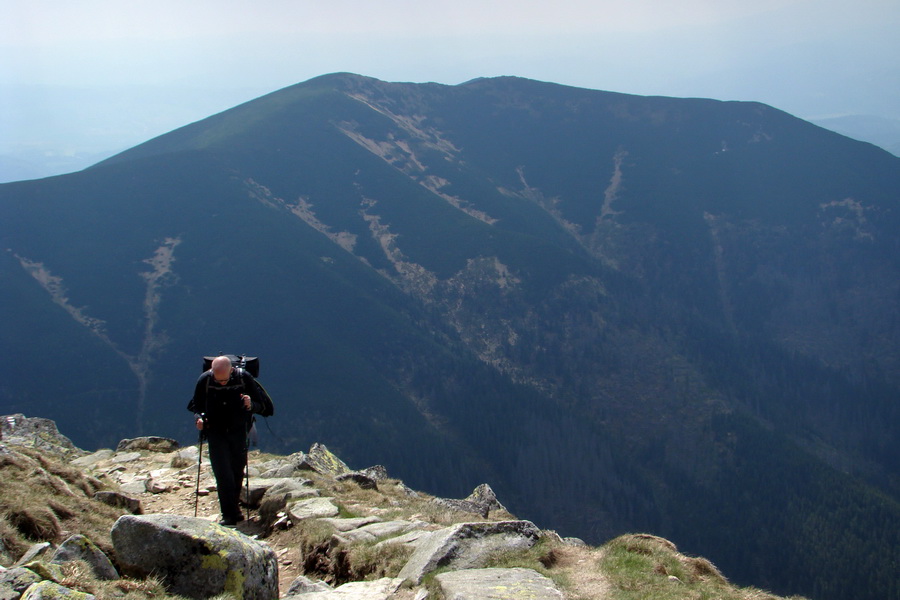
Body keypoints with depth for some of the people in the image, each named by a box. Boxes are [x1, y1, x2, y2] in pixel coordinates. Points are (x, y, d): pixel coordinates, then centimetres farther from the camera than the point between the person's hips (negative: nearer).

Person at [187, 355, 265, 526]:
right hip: (216, 432, -1)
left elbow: (260, 406, -6)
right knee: (223, 473, -10)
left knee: (237, 471, 9)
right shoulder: (204, 381, -12)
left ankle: (233, 508, 28)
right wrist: (199, 417, -19)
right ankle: (230, 514, -6)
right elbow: (195, 405, 2)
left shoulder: (245, 378, -13)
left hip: (239, 431, 1)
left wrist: (251, 405, -28)